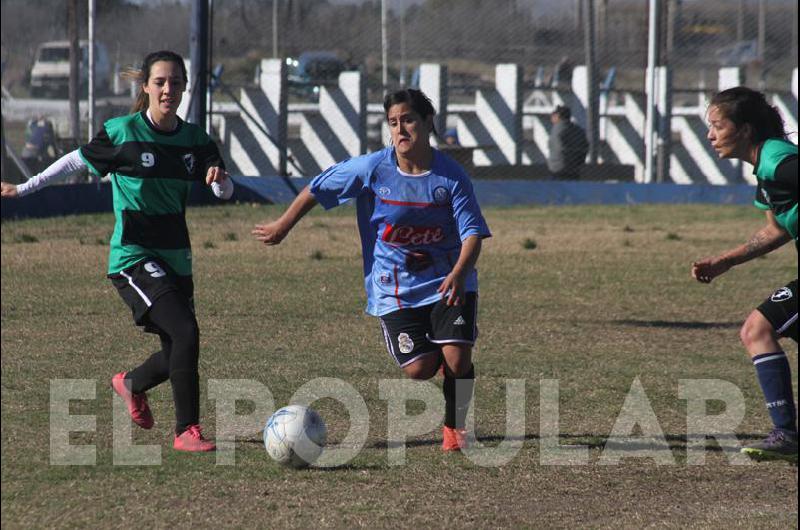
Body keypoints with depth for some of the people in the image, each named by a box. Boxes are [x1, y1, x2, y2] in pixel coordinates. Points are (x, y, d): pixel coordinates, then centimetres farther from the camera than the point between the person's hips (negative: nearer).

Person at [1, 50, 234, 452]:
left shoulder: (194, 139, 4)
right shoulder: (122, 133, -9)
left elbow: (225, 193, 0)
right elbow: (77, 161, 6)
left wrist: (219, 178, -25)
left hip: (176, 257, 6)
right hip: (134, 257, -6)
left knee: (178, 353, 11)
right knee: (185, 332, -22)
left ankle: (131, 384, 44)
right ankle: (187, 431, -13)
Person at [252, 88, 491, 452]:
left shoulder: (450, 176, -10)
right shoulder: (372, 169, -10)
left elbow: (472, 232, -13)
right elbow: (317, 189, 4)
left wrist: (459, 274, -32)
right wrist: (282, 227, 13)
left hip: (448, 283, 0)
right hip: (394, 290, 0)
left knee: (457, 359, -16)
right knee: (418, 369, -13)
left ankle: (455, 428, 12)